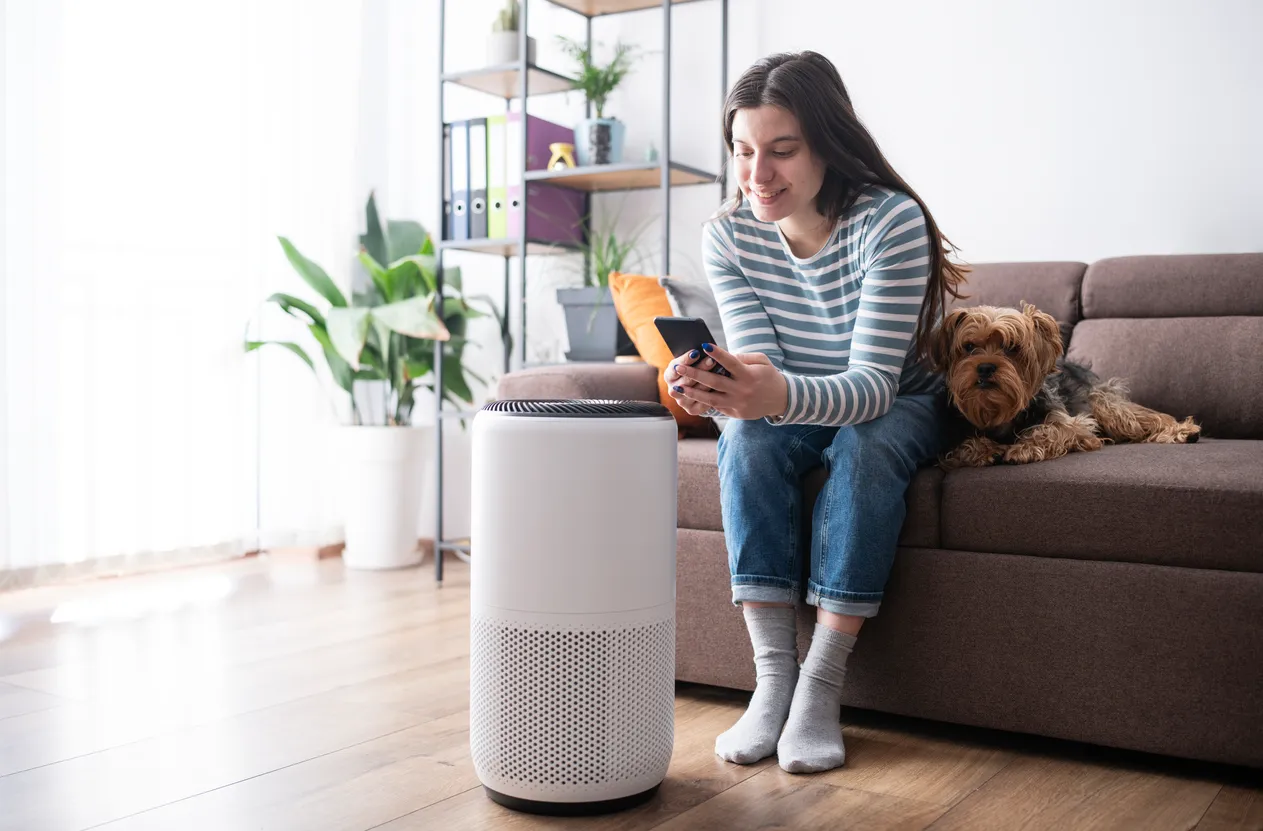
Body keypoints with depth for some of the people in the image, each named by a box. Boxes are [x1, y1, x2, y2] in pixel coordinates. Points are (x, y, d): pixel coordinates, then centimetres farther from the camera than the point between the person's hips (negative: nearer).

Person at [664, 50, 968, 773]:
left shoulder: (891, 220, -26)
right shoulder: (728, 237, -14)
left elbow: (874, 382, -32)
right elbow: (760, 367, -20)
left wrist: (781, 395, -54)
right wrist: (718, 387, -45)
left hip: (901, 405, -2)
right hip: (801, 409, 3)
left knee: (866, 445, -35)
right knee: (747, 437, -29)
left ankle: (822, 685, -28)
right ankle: (773, 674, -26)